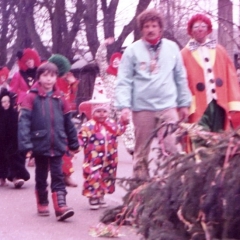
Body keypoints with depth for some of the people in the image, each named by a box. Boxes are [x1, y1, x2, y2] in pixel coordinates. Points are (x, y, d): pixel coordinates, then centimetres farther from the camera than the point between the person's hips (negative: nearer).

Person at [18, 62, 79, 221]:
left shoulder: (59, 98, 6)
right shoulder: (32, 97, -5)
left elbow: (68, 122, 11)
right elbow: (24, 120, -13)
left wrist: (73, 142, 15)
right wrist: (25, 143, -22)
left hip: (57, 145, 2)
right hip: (40, 144, -2)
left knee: (58, 176, -1)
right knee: (41, 177, 12)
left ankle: (61, 206, -6)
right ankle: (42, 205, 26)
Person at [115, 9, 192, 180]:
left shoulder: (172, 48, 6)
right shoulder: (133, 50, 0)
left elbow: (181, 78, 11)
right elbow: (124, 81, -2)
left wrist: (184, 103, 10)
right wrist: (124, 105, -12)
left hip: (168, 106, 1)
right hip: (142, 108, -1)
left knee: (173, 148, -5)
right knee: (141, 150, 9)